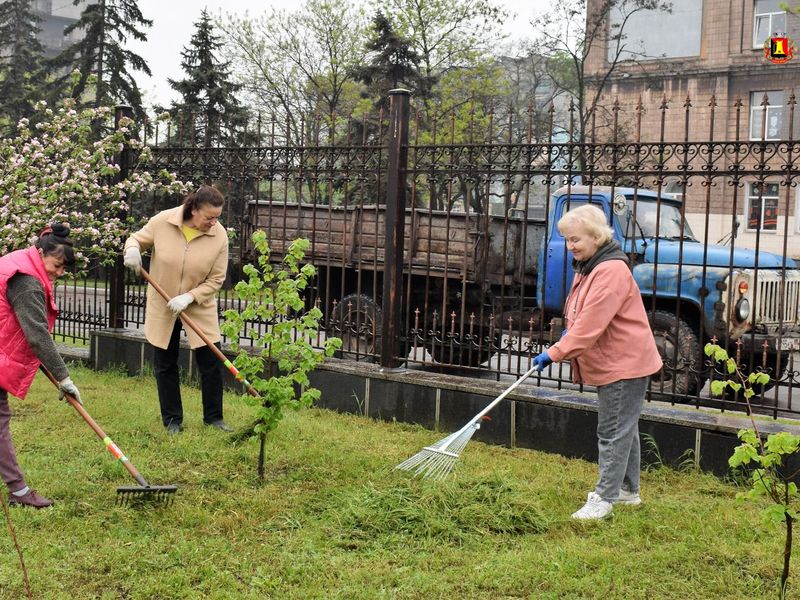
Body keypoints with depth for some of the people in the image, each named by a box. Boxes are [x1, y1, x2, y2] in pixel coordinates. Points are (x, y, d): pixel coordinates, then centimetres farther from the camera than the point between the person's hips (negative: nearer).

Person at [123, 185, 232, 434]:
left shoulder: (219, 235, -16)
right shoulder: (163, 221, -17)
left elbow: (216, 279, -11)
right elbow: (137, 238, 0)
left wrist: (189, 297, -24)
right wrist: (132, 248, -25)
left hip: (199, 308, 0)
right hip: (161, 308, 0)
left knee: (211, 363, 1)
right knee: (165, 365, 8)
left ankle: (214, 417, 18)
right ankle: (172, 419, 22)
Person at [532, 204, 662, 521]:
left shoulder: (611, 271, -24)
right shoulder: (589, 266, 10)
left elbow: (590, 326, -29)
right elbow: (583, 318, 23)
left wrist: (554, 353, -26)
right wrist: (569, 332, 5)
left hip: (625, 363, -11)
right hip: (613, 363, 11)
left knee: (613, 432, -5)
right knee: (623, 429, 20)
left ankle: (604, 497, 1)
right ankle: (628, 490, 32)